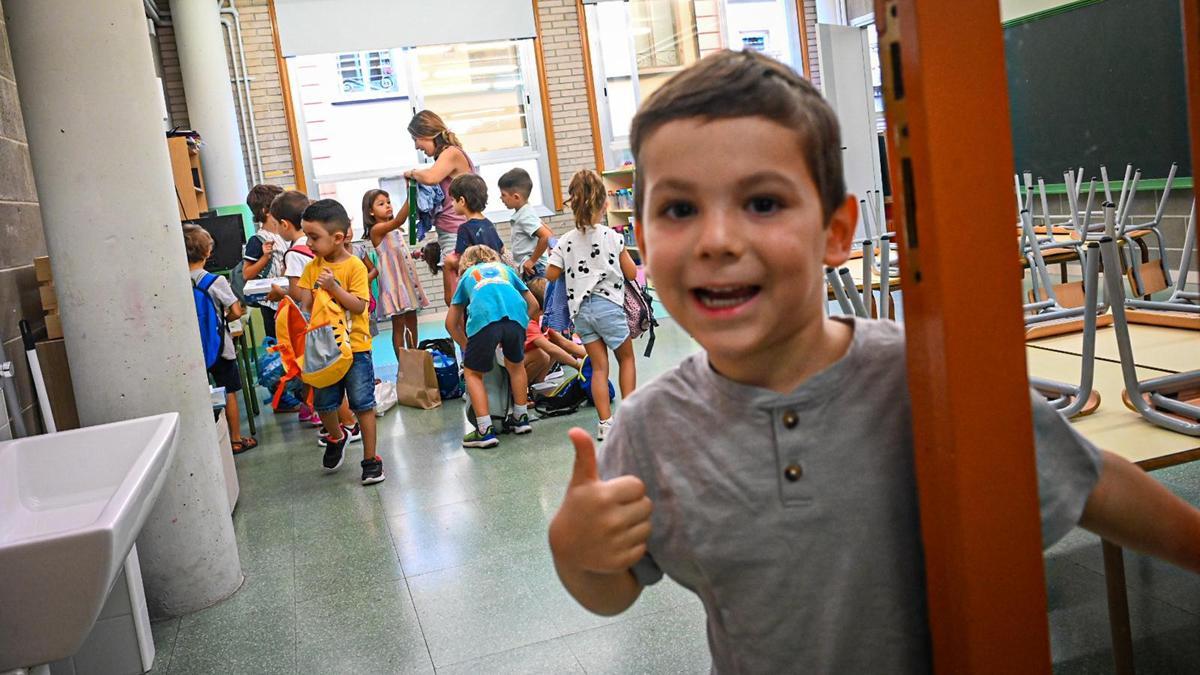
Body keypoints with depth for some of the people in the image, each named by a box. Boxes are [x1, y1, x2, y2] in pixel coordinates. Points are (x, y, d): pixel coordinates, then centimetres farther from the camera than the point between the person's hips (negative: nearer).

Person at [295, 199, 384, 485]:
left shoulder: (355, 266, -11)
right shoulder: (312, 267, 3)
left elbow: (359, 305, -16)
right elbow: (305, 305, 0)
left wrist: (333, 287, -25)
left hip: (355, 346, -4)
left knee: (363, 403, 2)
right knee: (323, 404, 12)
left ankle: (370, 459, 14)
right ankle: (337, 437, 42)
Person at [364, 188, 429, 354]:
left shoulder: (395, 229, 14)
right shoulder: (376, 229, -11)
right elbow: (398, 221, -31)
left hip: (407, 277, 8)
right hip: (393, 279, -8)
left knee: (412, 321, 11)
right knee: (399, 324, -4)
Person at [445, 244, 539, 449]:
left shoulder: (467, 275, 35)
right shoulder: (505, 268, 39)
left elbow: (451, 323, 35)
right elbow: (533, 304, 40)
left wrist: (467, 347, 43)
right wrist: (512, 333, 44)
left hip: (484, 318, -2)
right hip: (515, 315, 2)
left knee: (473, 372, 14)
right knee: (516, 365, 27)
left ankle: (485, 431, 6)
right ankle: (521, 418, 35)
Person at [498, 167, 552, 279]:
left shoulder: (525, 217, -17)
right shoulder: (523, 213, 13)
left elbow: (546, 236, -28)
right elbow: (546, 229, 23)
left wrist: (532, 260, -21)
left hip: (533, 270, -10)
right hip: (528, 270, 10)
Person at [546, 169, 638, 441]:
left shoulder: (566, 241, -1)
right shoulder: (612, 237, -7)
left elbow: (551, 275, 5)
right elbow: (631, 273, -1)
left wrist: (555, 253, 22)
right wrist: (623, 255, 18)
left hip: (581, 309, 3)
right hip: (607, 305, -3)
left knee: (599, 366, 8)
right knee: (626, 357, 16)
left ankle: (605, 423, 4)